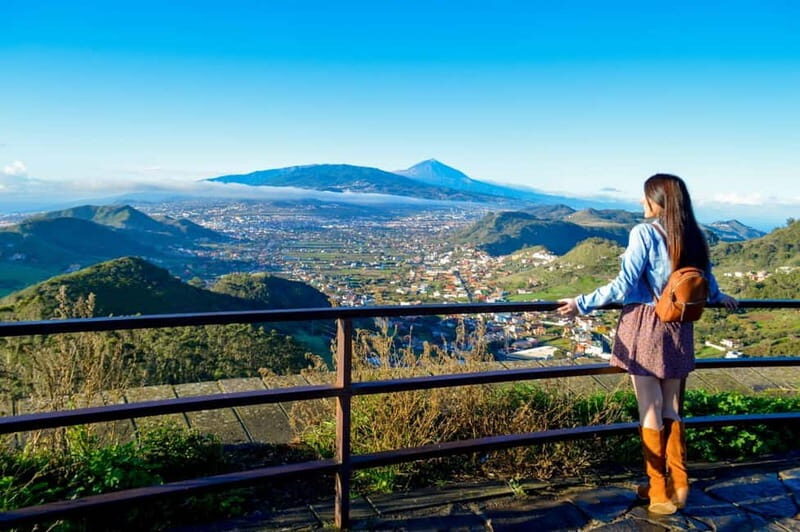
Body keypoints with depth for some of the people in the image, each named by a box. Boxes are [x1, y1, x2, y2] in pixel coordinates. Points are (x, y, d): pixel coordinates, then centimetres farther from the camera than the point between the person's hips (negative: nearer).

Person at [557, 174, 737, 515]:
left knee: (650, 412, 4)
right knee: (671, 409, 17)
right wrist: (720, 298, 42)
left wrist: (582, 304, -8)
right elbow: (707, 283, 20)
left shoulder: (644, 233, -11)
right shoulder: (694, 237, 7)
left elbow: (624, 286, -15)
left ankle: (661, 492, 14)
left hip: (645, 326, -6)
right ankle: (678, 484, 26)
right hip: (678, 330, 6)